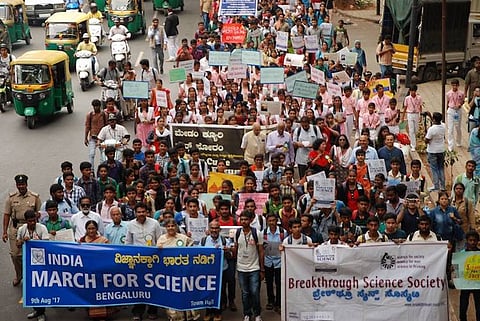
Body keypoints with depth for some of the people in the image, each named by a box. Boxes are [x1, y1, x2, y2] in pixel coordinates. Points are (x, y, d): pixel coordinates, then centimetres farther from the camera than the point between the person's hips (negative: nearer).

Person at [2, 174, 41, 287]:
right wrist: (5, 232, 3)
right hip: (15, 228, 1)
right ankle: (18, 275, 25)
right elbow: (6, 215, 6)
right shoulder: (11, 197, 5)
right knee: (15, 254, 4)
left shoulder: (35, 197, 1)